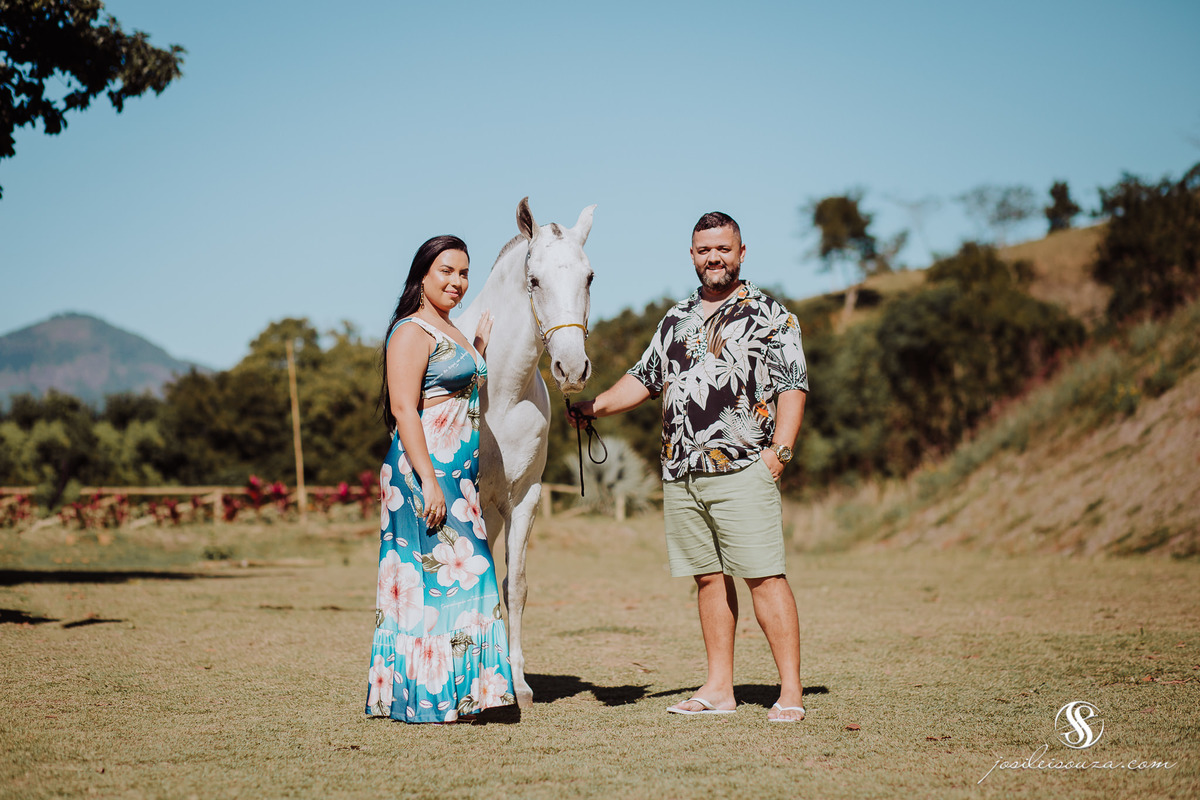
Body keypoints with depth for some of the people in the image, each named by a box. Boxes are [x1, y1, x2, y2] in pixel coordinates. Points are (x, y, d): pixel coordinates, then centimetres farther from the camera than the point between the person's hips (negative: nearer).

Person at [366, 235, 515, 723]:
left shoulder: (451, 331, 18)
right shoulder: (412, 332, -11)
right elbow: (404, 410, -18)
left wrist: (480, 348, 16)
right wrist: (428, 482, -24)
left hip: (460, 472, 10)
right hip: (425, 470, -10)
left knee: (457, 580, 11)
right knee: (434, 576, -6)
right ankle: (428, 700, 0)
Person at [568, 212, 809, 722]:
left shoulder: (770, 316, 1)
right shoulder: (677, 319, 19)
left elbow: (792, 388, -4)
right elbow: (644, 378, 22)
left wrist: (780, 449, -14)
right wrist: (596, 406, 8)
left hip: (743, 470, -6)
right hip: (680, 471, 6)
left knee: (764, 576, -9)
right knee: (709, 577, 9)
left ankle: (790, 692, -7)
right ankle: (719, 689, 15)